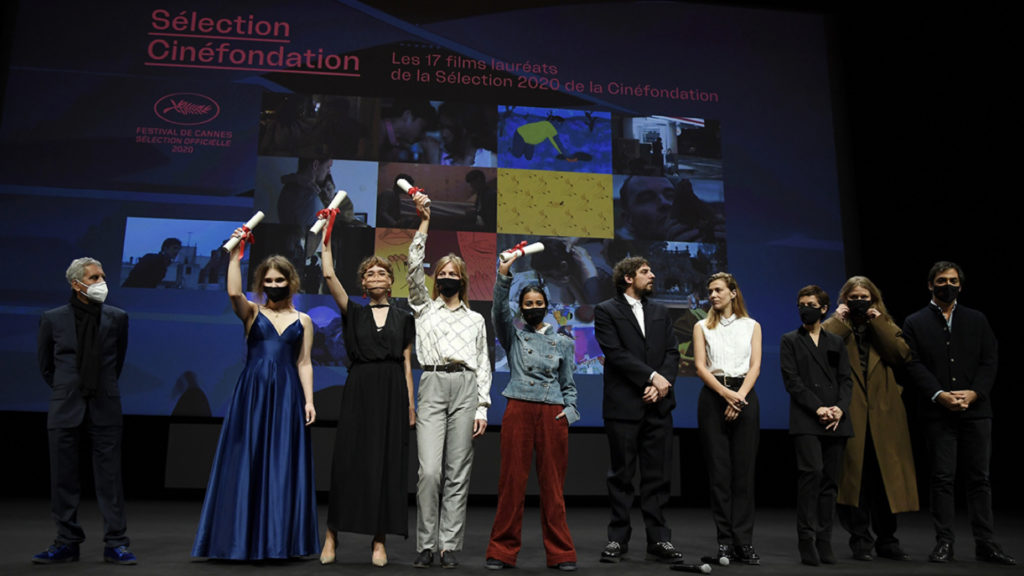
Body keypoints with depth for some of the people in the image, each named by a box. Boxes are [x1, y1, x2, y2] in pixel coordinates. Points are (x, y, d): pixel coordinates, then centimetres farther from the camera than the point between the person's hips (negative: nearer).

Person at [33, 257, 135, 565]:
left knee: (109, 478, 1)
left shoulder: (117, 317, 3)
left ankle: (115, 543, 8)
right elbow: (45, 364, 13)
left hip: (105, 409, 0)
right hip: (65, 410, 1)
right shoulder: (52, 319, 2)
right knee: (63, 478, 6)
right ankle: (67, 543, 19)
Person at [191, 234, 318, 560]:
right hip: (252, 392, -1)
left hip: (287, 394, 1)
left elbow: (304, 363, 7)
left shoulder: (303, 320, 10)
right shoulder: (251, 313, 7)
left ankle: (278, 539, 10)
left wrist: (309, 400, -2)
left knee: (283, 464, 2)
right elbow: (233, 292, -15)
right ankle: (243, 539, 9)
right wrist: (235, 255, -15)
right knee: (247, 462, 0)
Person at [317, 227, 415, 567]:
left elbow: (407, 363, 8)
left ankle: (379, 541, 4)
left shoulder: (403, 319, 12)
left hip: (392, 391, 1)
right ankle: (332, 534, 7)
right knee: (349, 459, -2)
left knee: (387, 462, -1)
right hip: (359, 389, 0)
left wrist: (411, 402, 1)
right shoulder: (354, 313, 10)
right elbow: (329, 276, -2)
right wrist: (327, 240, 0)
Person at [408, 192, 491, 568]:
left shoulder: (476, 319, 19)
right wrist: (424, 220, 0)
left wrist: (482, 407, 3)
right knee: (429, 470, -10)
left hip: (466, 387, 1)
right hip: (432, 386, -1)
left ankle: (450, 545, 6)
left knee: (457, 473, 0)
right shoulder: (424, 308, 17)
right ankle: (425, 545, 1)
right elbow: (414, 267, 4)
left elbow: (483, 364, 14)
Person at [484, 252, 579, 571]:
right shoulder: (513, 336, 11)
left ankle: (560, 552, 12)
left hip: (553, 414, 1)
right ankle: (503, 550, 9)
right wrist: (504, 275, -19)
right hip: (519, 410, -1)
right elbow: (499, 310, -7)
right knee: (512, 481, -1)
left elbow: (568, 384, 17)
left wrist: (569, 409, -1)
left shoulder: (563, 342, 16)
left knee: (553, 483, 3)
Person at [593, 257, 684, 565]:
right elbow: (615, 353, -11)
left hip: (658, 405, 4)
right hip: (623, 406, -4)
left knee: (658, 475, 5)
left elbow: (672, 353, 8)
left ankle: (659, 539, 12)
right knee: (622, 475, 4)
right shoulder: (606, 311, 1)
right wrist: (652, 376, -15)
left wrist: (661, 383, -9)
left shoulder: (660, 312, 16)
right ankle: (618, 539, 13)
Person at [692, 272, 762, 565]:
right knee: (719, 471, -1)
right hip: (713, 396, 0)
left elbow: (755, 366, 2)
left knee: (744, 471, -2)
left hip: (744, 396, 0)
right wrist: (726, 393, -14)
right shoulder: (703, 327, 11)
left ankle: (744, 541, 3)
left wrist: (740, 396, -13)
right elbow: (700, 367, 1)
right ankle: (725, 541, 4)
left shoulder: (751, 326, 12)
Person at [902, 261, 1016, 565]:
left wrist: (974, 393, -10)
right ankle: (944, 543, 7)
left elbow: (989, 361, 5)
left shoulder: (977, 320, 12)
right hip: (938, 413, -2)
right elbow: (915, 365, -2)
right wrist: (939, 395, -14)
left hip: (975, 410, 2)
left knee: (979, 478, 5)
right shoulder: (915, 322, 6)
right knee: (942, 478, 1)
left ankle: (985, 543, 11)